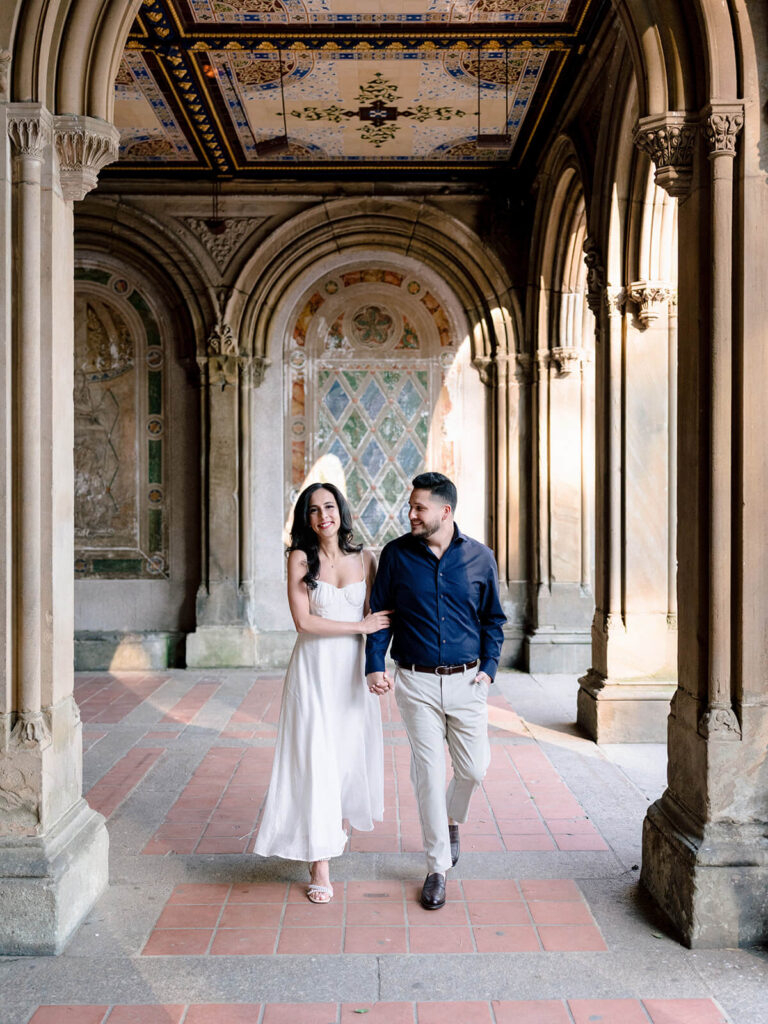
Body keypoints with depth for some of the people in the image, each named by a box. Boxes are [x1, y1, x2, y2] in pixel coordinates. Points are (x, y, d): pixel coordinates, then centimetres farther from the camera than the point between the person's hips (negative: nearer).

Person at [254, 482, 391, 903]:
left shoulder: (364, 559, 4)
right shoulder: (300, 558, -4)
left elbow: (377, 618, 9)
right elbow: (303, 620, -11)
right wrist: (359, 626, -11)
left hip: (353, 668, 3)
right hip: (313, 668, -3)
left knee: (352, 753, 10)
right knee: (315, 759, -4)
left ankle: (338, 821, 42)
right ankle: (320, 867, 4)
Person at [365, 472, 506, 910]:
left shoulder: (479, 557, 1)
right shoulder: (397, 554, -1)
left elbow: (493, 618, 10)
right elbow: (380, 614, 2)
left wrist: (489, 667, -1)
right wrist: (375, 665, -10)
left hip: (466, 680, 1)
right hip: (417, 681, -1)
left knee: (474, 768, 6)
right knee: (429, 774, 1)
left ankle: (452, 819, 40)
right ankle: (438, 867, 15)